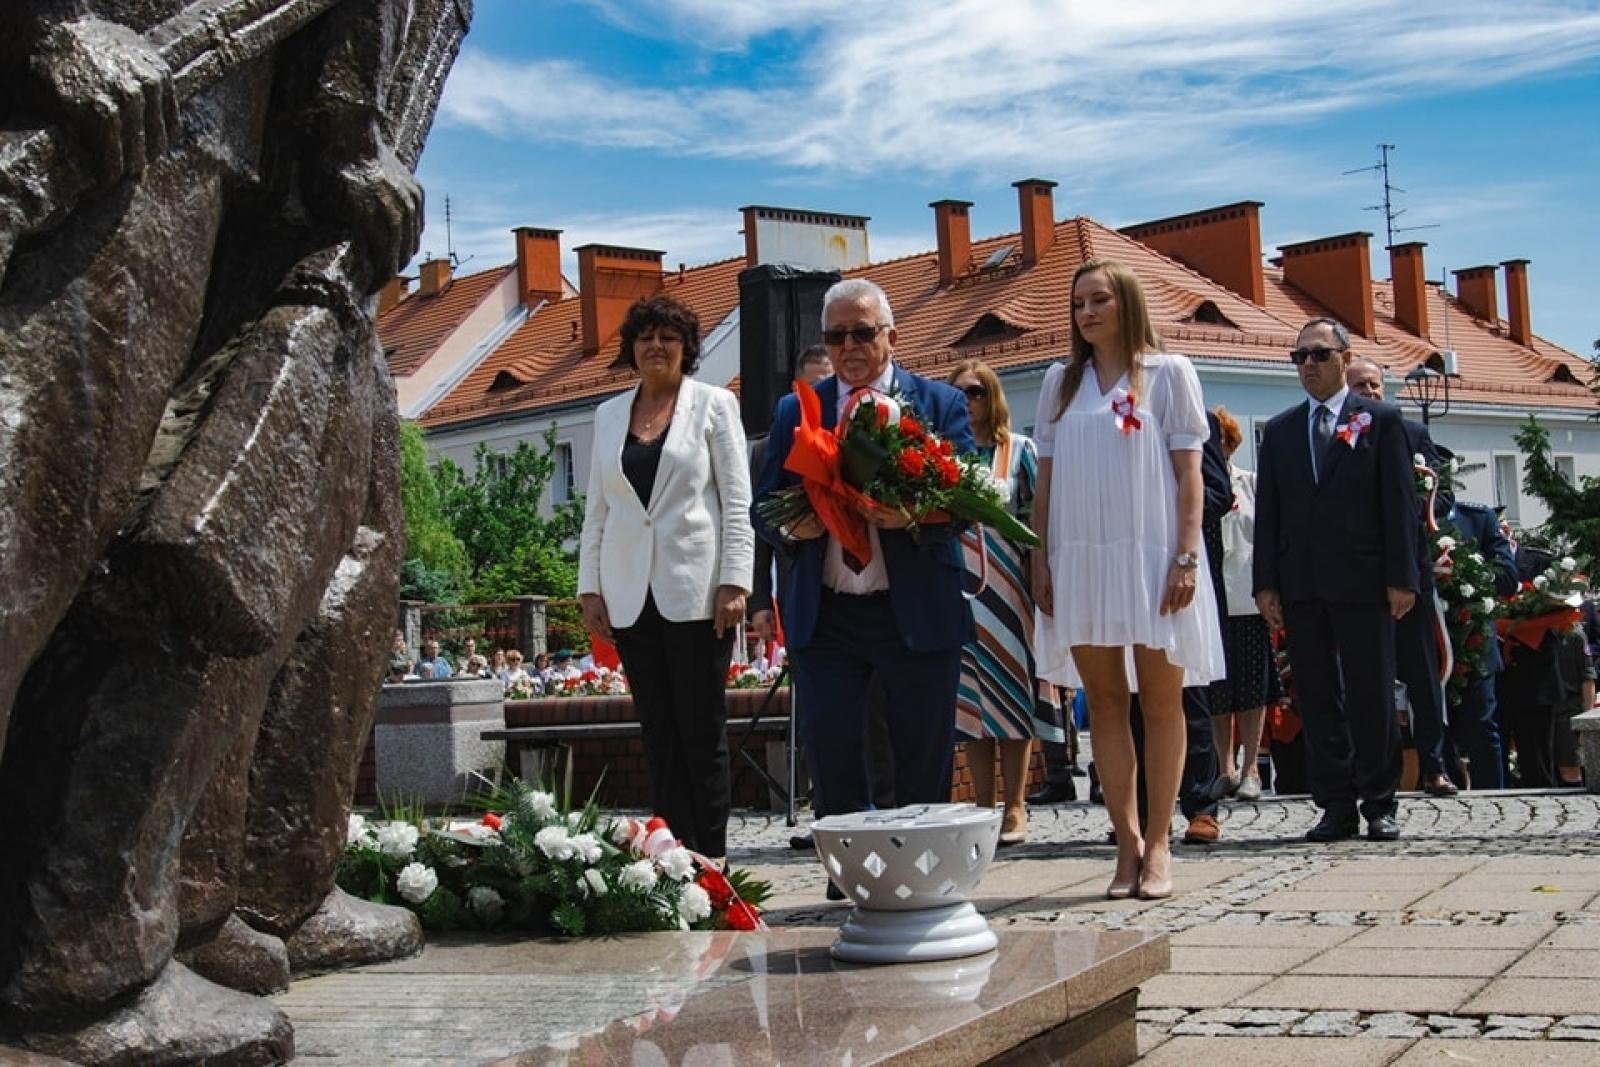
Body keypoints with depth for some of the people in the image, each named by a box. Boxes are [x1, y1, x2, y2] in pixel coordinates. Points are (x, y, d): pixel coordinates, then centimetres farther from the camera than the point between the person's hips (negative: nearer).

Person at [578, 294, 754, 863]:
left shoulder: (713, 405, 4)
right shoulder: (609, 414, 15)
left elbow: (737, 501, -1)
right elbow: (596, 508, 15)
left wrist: (734, 582, -9)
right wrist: (589, 587, 7)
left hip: (696, 592, -4)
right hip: (630, 596, 4)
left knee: (702, 731, -2)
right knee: (658, 733, 4)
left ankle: (710, 859, 5)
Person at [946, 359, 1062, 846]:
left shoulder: (1020, 451, 4)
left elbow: (1037, 517, 2)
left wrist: (1039, 581, -7)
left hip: (1007, 584, -2)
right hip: (956, 583, 2)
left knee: (1011, 685, -2)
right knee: (968, 693, 3)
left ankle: (1016, 806, 3)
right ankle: (982, 805, 8)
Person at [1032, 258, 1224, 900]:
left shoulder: (1168, 373, 4)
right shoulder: (1060, 381, 14)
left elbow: (1189, 473, -1)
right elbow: (1046, 477, 12)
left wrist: (1187, 556, -10)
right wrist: (1040, 557, 4)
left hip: (1151, 555, -3)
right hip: (1080, 558, 3)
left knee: (1161, 701, 0)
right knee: (1104, 702, 3)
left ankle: (1157, 846, 5)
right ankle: (1127, 841, 7)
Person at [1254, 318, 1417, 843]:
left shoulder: (1380, 419, 5)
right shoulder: (1279, 431, 15)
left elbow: (1400, 502, -1)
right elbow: (1267, 511, 11)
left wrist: (1401, 577, -8)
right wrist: (1265, 583, 2)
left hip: (1363, 580, -3)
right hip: (1301, 584, 4)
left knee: (1372, 696, 1)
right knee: (1317, 700, 4)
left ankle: (1379, 805, 10)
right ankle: (1336, 807, 9)